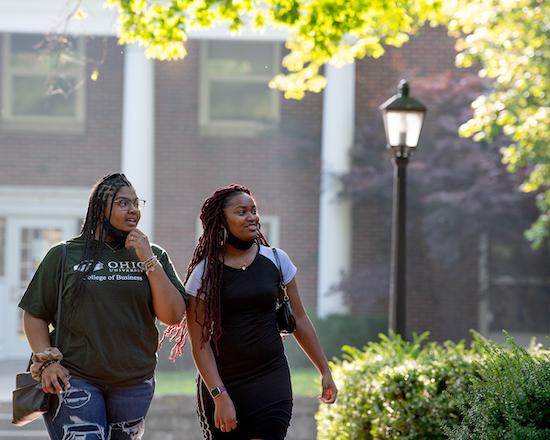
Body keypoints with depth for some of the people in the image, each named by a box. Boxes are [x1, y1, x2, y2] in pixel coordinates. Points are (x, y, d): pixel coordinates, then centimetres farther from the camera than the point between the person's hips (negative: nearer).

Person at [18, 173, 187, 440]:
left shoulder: (153, 256, 9)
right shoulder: (65, 255, 3)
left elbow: (173, 316, -2)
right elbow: (34, 314, 6)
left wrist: (148, 260, -7)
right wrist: (46, 361, -8)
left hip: (134, 384, 3)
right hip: (75, 380, -3)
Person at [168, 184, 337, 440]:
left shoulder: (276, 260, 3)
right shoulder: (204, 273, -5)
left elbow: (299, 320, 12)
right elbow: (200, 344, -8)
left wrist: (324, 370, 13)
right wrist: (219, 397, -15)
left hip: (271, 380, 1)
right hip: (222, 382, -1)